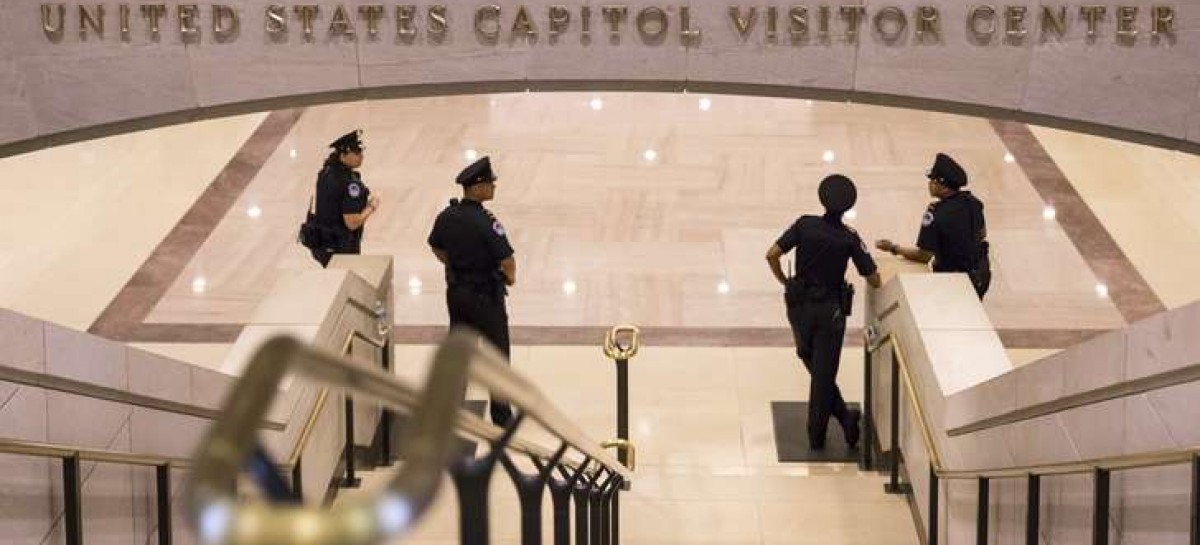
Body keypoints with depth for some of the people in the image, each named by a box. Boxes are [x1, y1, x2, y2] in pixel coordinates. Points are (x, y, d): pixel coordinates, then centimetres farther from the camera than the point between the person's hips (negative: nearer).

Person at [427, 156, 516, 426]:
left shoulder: (446, 216, -4)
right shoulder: (486, 223, -25)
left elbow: (436, 247, 12)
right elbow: (507, 260, -24)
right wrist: (510, 276, -3)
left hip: (456, 291, 6)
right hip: (485, 296, -6)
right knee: (497, 353, 8)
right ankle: (501, 415, 14)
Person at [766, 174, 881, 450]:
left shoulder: (804, 225, -8)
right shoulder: (849, 238, -10)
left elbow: (771, 255, -13)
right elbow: (874, 281, -8)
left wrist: (784, 281, 4)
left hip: (800, 305, 1)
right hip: (830, 310, -1)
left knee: (814, 367, 19)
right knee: (824, 373, 7)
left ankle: (844, 416, 15)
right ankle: (816, 435, 12)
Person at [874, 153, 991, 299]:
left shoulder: (936, 214, -27)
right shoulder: (972, 202, -6)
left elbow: (924, 256, -20)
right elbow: (982, 234, 10)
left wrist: (894, 248, -10)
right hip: (980, 275, 7)